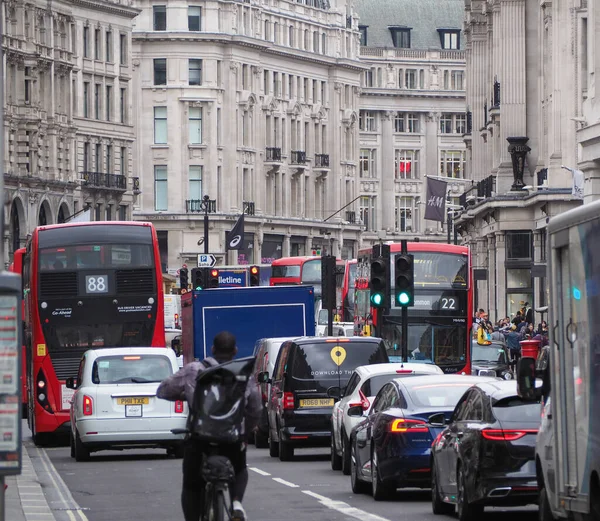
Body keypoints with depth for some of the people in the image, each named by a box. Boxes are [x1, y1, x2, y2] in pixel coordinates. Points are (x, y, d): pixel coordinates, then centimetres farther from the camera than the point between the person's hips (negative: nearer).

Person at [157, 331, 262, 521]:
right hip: (233, 440, 2)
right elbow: (256, 411, 8)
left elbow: (163, 391, 6)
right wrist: (245, 432, 25)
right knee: (240, 470, 29)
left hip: (198, 440, -2)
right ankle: (236, 503, 2)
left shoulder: (192, 371, -2)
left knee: (191, 486, 16)